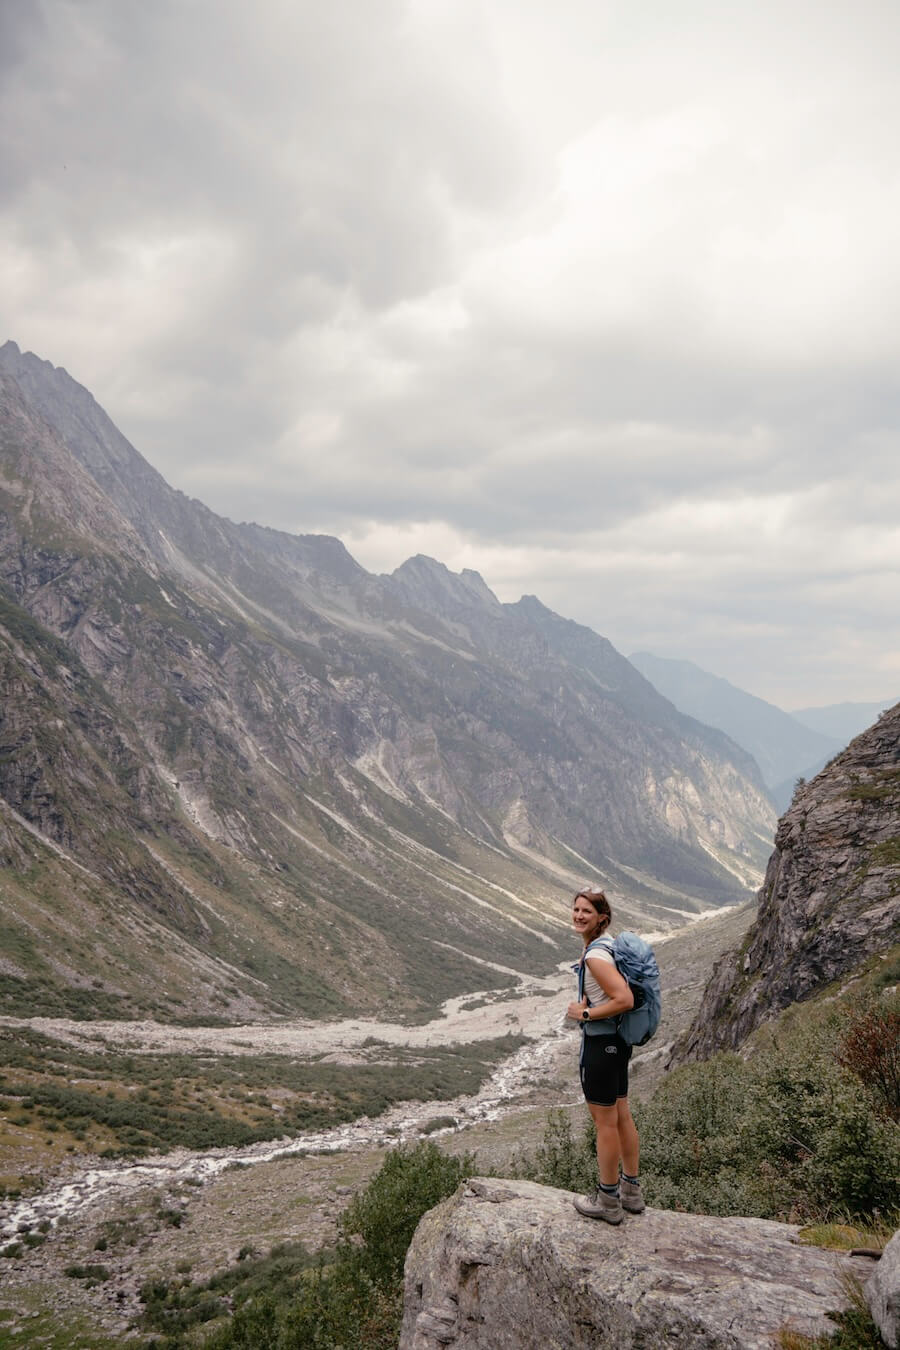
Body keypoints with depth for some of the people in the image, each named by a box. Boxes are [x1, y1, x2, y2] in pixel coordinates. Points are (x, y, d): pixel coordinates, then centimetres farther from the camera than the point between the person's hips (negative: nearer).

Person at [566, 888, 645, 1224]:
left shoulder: (595, 956, -22)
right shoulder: (606, 947, 7)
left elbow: (625, 1000, -29)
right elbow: (622, 990, 18)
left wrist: (585, 1014, -18)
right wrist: (589, 1009, 6)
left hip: (600, 1044, -10)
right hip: (617, 1041, 10)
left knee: (605, 1122, 3)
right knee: (621, 1117, 19)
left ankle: (608, 1202, 17)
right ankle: (631, 1193, 31)